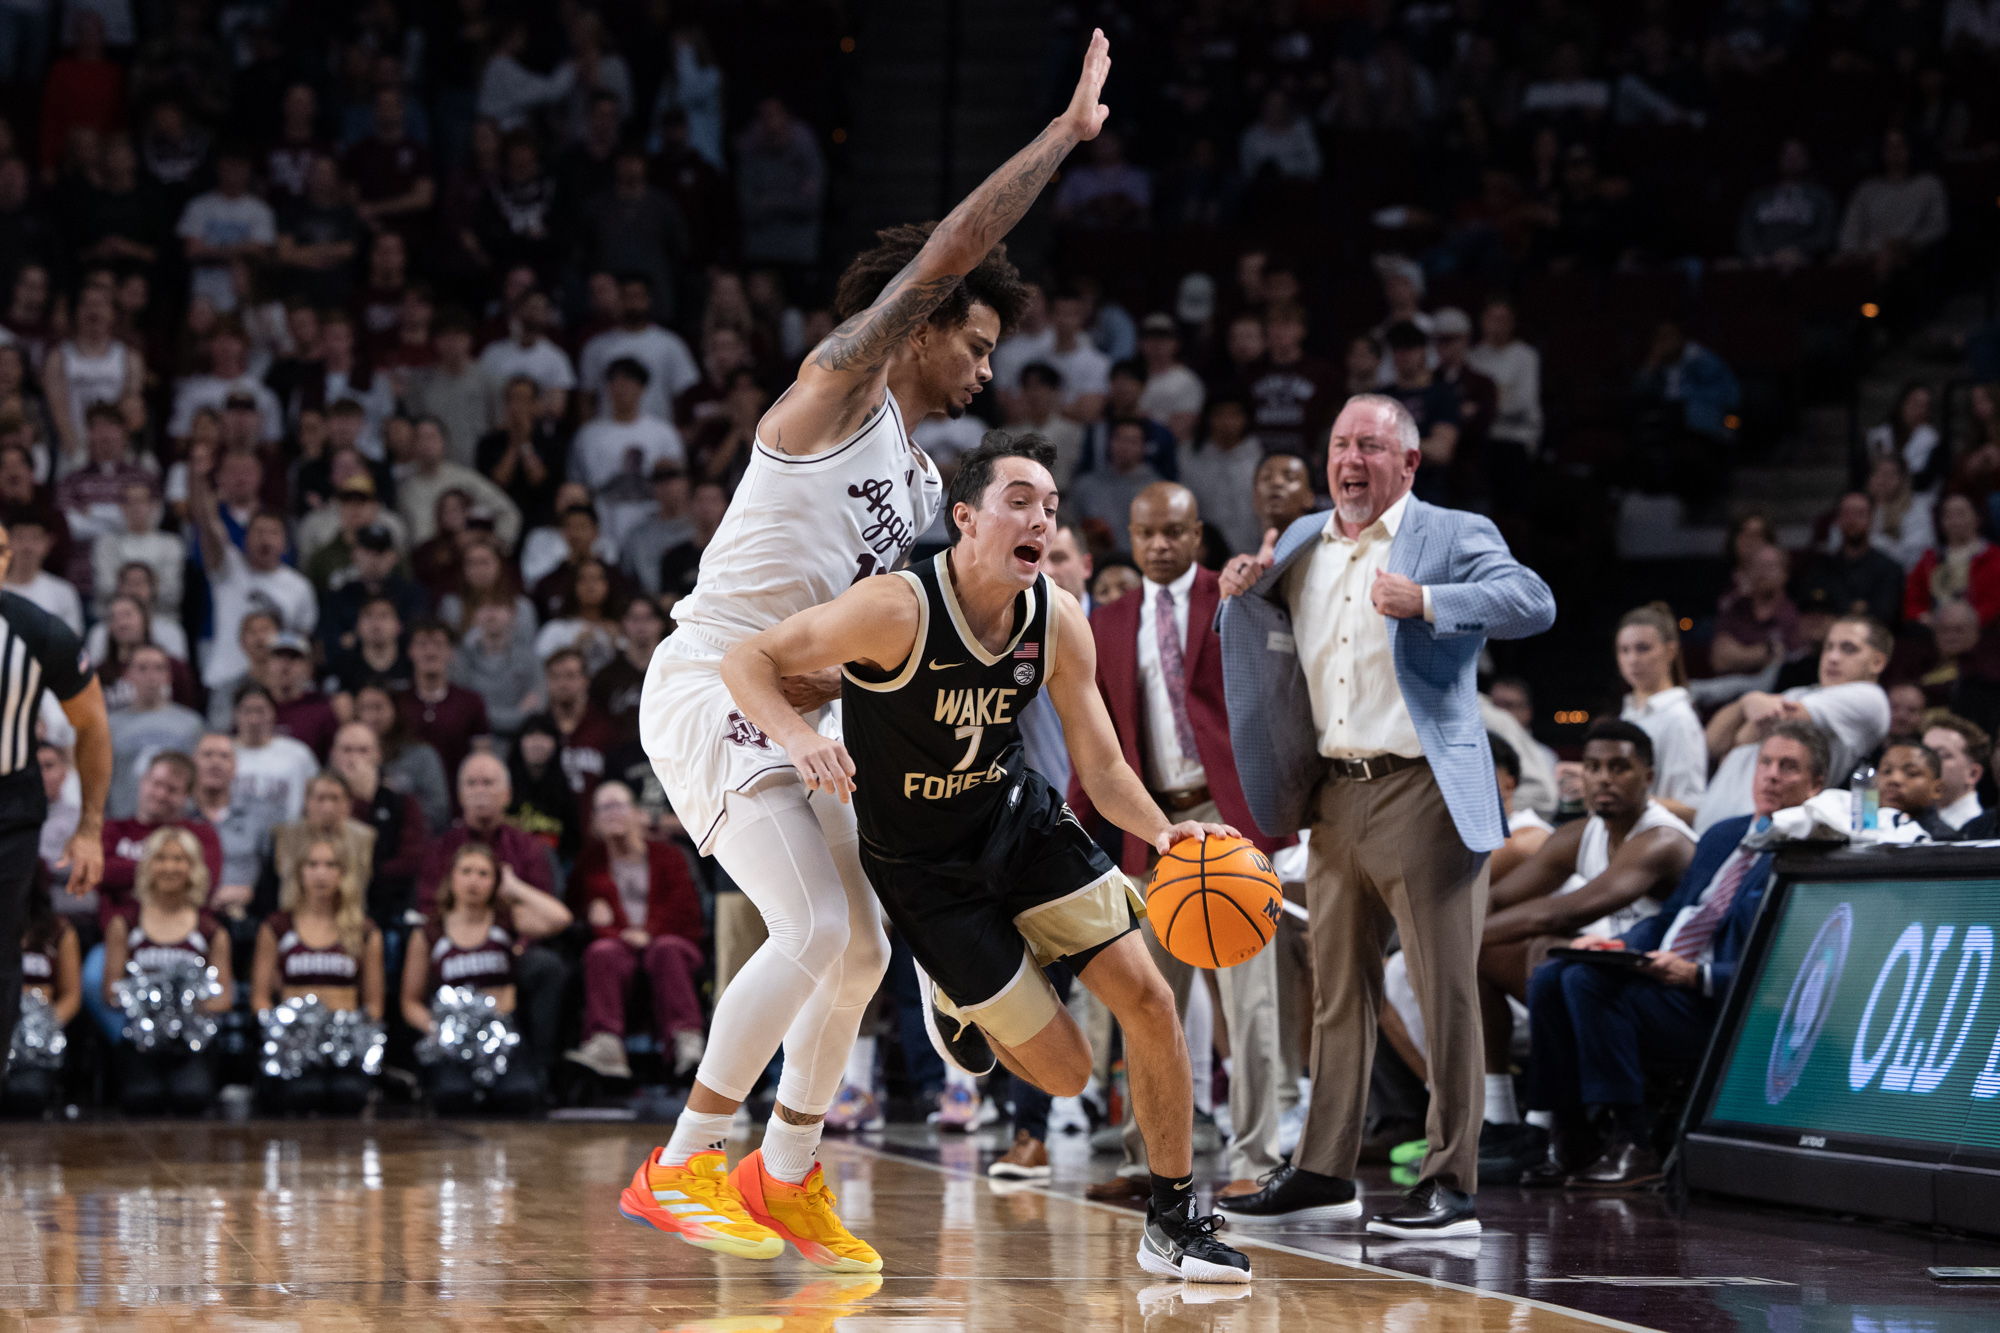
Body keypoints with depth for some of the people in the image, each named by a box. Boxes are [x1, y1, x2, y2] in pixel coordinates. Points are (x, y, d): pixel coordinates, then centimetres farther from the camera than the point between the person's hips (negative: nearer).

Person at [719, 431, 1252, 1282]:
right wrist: (798, 738, -43)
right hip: (923, 864, -5)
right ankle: (954, 994, 30)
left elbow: (1102, 770, -5)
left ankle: (1172, 1222, 12)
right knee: (1064, 1069, -4)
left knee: (1148, 1001, -5)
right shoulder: (897, 610, -27)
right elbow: (749, 661, -23)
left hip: (1018, 818, 5)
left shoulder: (1058, 621, -11)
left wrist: (1163, 833, -25)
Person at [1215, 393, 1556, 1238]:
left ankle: (1450, 1189, -5)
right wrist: (1243, 589, 7)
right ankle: (1324, 1171, 21)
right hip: (1335, 791, 6)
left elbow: (1535, 604, -17)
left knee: (1446, 992, -7)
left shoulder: (1453, 537, -2)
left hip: (1422, 790, -6)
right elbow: (1265, 626, 31)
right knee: (1339, 989, 13)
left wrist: (1427, 602, -30)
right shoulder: (1304, 543, 16)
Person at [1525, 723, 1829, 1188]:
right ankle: (1569, 1140, -7)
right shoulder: (1723, 836, 21)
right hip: (1657, 971, 8)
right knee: (1548, 978, -11)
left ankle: (1633, 1145, -21)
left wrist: (1695, 975, -25)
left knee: (1587, 981, -27)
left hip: (1720, 1007, -8)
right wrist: (1613, 944, 3)